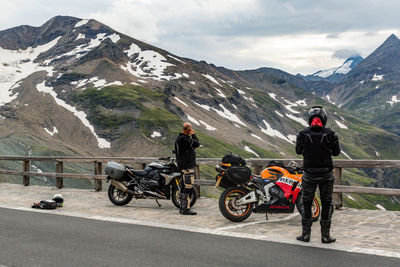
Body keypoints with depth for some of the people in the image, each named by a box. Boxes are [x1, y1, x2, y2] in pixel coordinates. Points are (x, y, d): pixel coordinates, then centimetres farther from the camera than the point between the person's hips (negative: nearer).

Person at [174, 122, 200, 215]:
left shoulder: (179, 138, 15)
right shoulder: (184, 139, -18)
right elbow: (196, 144, -19)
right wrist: (193, 135, -9)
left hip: (183, 166, 11)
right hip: (188, 166, -11)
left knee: (184, 187, 14)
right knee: (188, 188, -10)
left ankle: (182, 207, 19)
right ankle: (186, 209, -9)